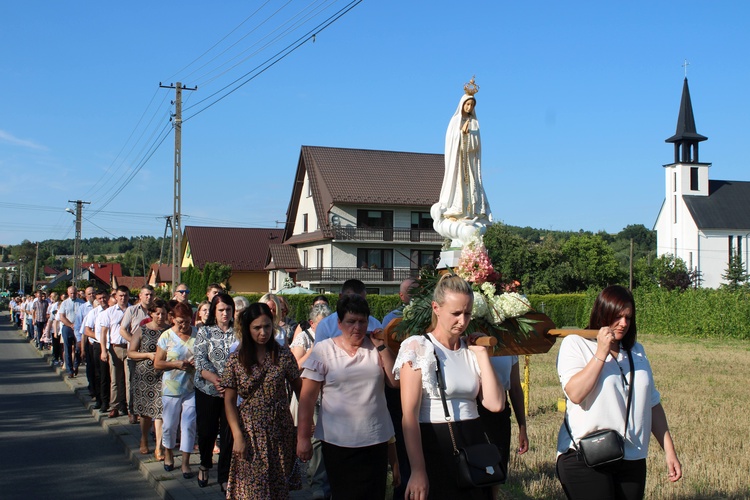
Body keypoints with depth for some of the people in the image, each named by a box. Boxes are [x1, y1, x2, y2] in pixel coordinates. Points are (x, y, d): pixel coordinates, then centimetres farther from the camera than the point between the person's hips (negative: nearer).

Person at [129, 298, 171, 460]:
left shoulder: (169, 331, 3)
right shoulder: (141, 330, 1)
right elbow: (130, 352, 2)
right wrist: (148, 355, -12)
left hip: (163, 375, 0)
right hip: (144, 375, 1)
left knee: (160, 410, -8)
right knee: (145, 410, 11)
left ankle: (158, 448, -3)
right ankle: (144, 439, 34)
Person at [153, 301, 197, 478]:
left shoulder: (198, 335, 0)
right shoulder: (166, 336, -2)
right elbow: (157, 363, -1)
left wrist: (197, 363, -12)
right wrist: (176, 364, -15)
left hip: (192, 387, 0)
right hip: (171, 388, 0)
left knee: (189, 425, -1)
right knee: (169, 424, 11)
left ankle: (185, 462, 9)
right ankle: (168, 452, 36)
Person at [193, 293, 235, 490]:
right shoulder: (205, 331, 1)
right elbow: (200, 361, -7)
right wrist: (215, 380, -22)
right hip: (207, 390, 0)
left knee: (229, 433, 3)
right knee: (206, 430, 10)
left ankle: (225, 475, 17)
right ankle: (205, 465, 37)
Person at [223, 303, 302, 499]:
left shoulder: (283, 354, -2)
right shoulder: (236, 359, -3)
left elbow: (299, 388, 3)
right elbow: (229, 401, -2)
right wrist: (238, 436, -9)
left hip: (280, 428, 1)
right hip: (250, 429, -1)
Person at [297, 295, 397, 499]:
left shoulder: (375, 348, 6)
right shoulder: (323, 350, -3)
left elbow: (396, 381, -3)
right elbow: (307, 398, -4)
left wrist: (381, 346, -7)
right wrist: (303, 438, -7)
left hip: (376, 440, 3)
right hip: (338, 442, -2)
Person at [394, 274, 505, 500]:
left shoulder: (471, 349, 9)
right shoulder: (417, 347, -6)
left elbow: (495, 404, -3)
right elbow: (409, 415, -13)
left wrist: (482, 354, -2)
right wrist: (418, 471, -19)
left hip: (474, 445, 5)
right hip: (434, 448, -5)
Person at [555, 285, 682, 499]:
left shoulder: (636, 351, 14)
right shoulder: (575, 344, -1)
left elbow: (653, 404, 17)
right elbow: (575, 393, -17)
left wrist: (669, 451, 15)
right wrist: (601, 353, -15)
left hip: (632, 460, 5)